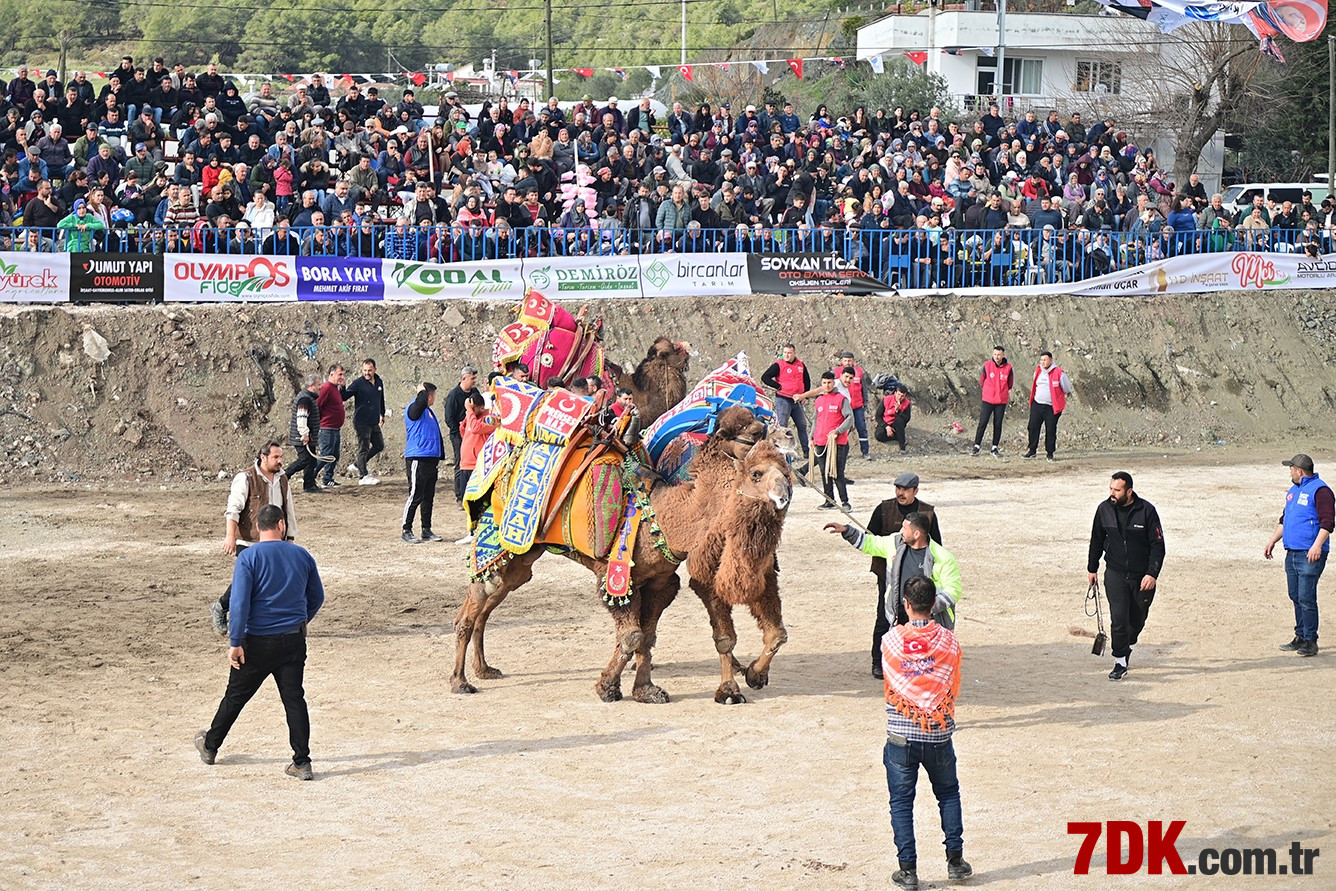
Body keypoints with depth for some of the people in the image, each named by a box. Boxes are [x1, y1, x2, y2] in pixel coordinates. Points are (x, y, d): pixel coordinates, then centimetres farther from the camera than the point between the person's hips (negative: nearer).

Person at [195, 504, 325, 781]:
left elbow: (240, 603, -17)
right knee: (294, 699, 4)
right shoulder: (302, 555, 2)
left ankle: (210, 746, 29)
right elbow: (316, 597, 13)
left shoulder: (249, 557, -11)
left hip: (258, 642, -3)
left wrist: (236, 642, -14)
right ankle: (302, 762, -1)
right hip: (294, 640, 3)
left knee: (236, 696, 12)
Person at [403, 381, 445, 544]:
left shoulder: (429, 412, 20)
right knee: (415, 496, -7)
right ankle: (407, 531, -1)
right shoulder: (414, 409, -9)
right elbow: (421, 401, -33)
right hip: (417, 459, -9)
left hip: (431, 459, 9)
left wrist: (439, 457, 23)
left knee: (428, 497, 12)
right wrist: (422, 391, -12)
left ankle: (426, 530, 18)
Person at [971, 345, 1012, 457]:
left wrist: (1006, 392, 13)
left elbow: (1009, 385, 12)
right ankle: (976, 446, 3)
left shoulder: (1008, 367, -2)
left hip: (1001, 401, 1)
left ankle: (994, 448, 12)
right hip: (988, 400, -1)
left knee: (998, 425, 5)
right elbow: (982, 381, 8)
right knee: (982, 423, -2)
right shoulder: (987, 365, -4)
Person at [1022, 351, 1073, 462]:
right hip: (1037, 405, 5)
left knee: (1051, 430, 0)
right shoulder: (1038, 371, 7)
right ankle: (1032, 450, 15)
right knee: (1033, 427, 4)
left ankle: (1050, 453, 9)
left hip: (1052, 407, -5)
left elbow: (1067, 389, 3)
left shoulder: (1058, 373, -10)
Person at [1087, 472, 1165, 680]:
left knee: (1137, 619, 12)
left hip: (1142, 576, -1)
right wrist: (1092, 568, 16)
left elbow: (1158, 545, -8)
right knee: (1119, 618, -10)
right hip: (1115, 574, 1)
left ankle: (1127, 644, 40)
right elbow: (1096, 540, 12)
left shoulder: (1146, 511, -12)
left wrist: (1152, 574, -16)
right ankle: (1120, 662, -2)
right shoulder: (1104, 510, -3)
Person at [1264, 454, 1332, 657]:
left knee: (1306, 598, -9)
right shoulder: (1293, 491, 20)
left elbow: (1328, 522, -17)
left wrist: (1317, 545, -26)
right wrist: (1273, 541, 24)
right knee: (1296, 597, 12)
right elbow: (1284, 519, 29)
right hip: (1292, 553, 9)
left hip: (1310, 555, -9)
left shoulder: (1320, 491, -10)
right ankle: (1300, 638, 20)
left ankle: (1310, 641, -4)